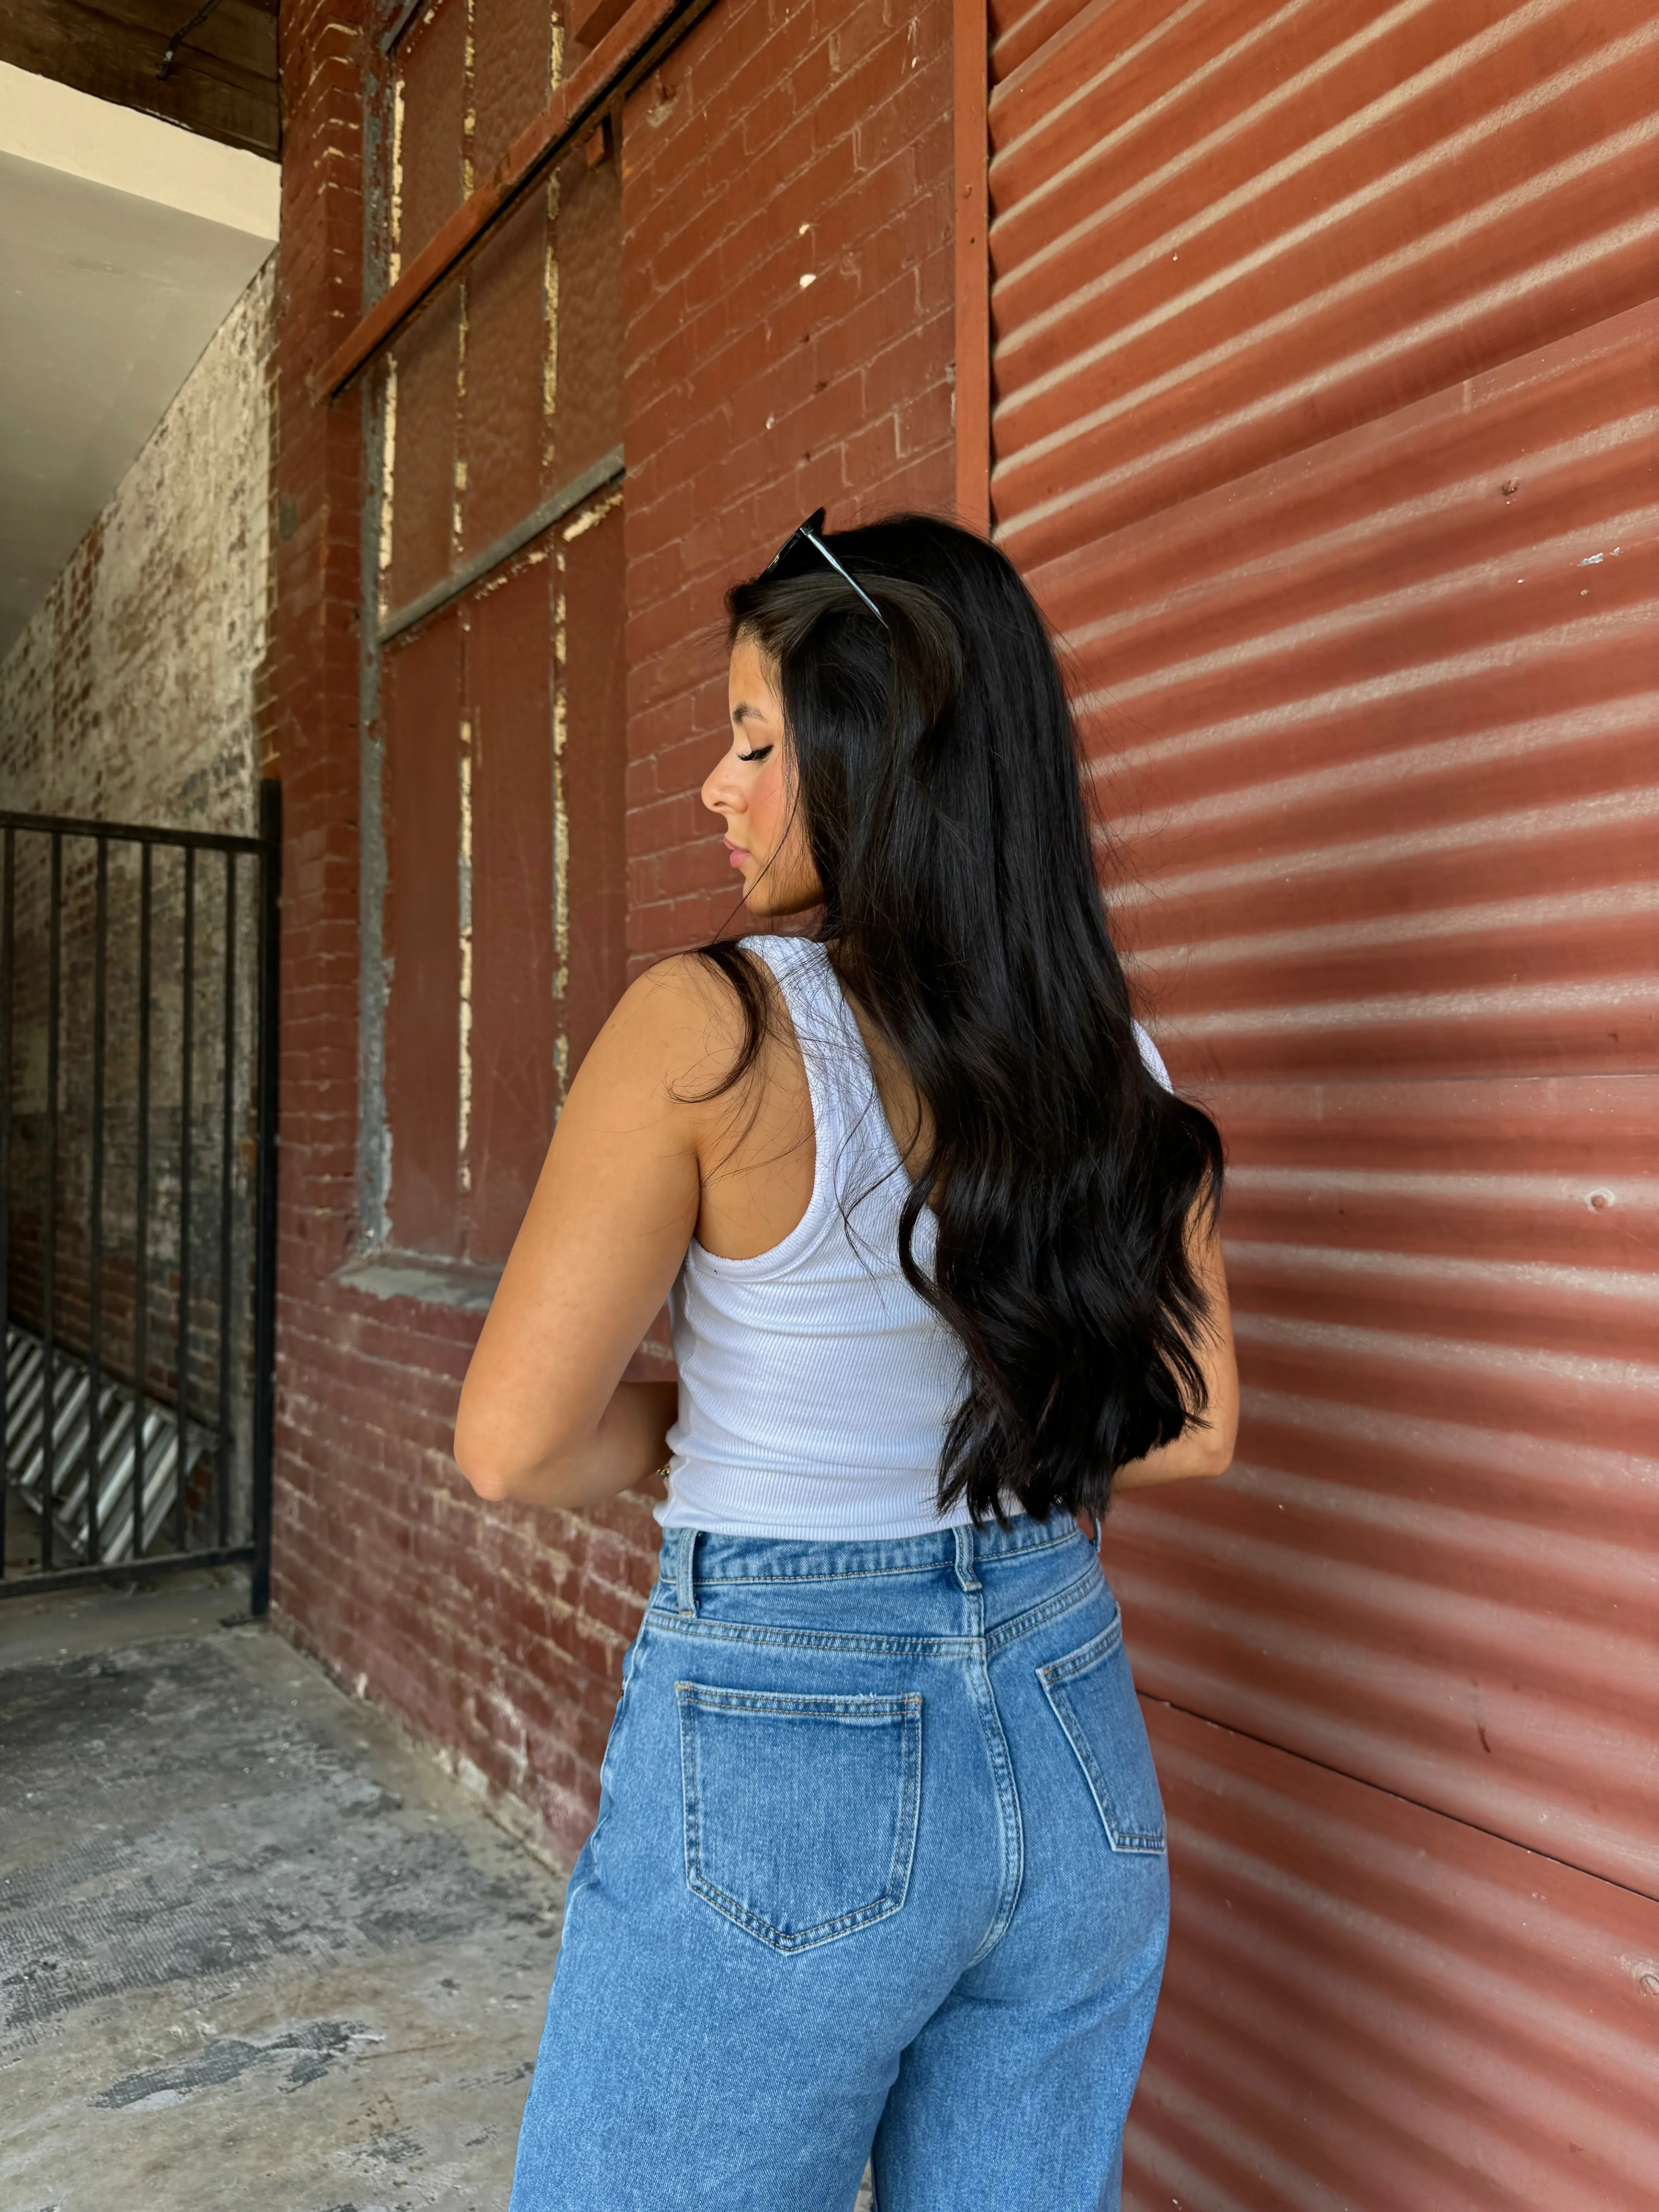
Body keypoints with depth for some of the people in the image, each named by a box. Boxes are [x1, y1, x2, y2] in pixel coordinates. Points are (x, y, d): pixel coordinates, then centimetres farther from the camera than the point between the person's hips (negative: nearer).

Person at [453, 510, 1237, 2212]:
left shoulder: (712, 1026, -19)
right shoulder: (1113, 1057, -3)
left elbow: (514, 1446, -15)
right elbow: (1190, 1428, 5)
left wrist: (700, 1430, 2)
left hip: (779, 1755, -5)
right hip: (1072, 1741, 6)